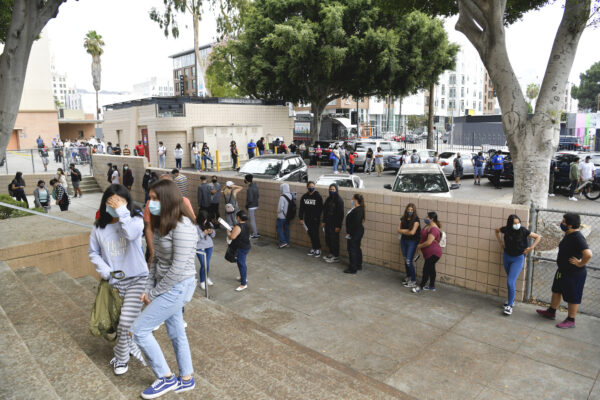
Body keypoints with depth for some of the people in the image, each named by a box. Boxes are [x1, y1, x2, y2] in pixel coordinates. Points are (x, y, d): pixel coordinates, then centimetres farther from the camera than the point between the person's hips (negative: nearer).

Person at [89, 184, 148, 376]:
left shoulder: (135, 219, -9)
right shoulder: (99, 226, 1)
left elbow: (132, 234, -32)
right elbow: (93, 253, 8)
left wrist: (122, 211, -27)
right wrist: (106, 272, -5)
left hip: (136, 279, -4)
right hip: (113, 281, 4)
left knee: (126, 322, -9)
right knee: (115, 322, 12)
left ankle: (121, 357, 18)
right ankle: (130, 347, 40)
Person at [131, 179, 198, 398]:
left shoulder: (182, 227, -24)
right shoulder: (162, 223, 5)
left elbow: (178, 269, -24)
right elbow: (156, 259, 9)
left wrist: (153, 293, -13)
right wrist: (149, 288, 1)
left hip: (178, 287, -9)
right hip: (167, 286, 9)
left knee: (139, 330, -2)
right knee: (176, 332, 18)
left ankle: (166, 378, 15)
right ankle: (186, 379, 36)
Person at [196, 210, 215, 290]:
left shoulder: (209, 224, 0)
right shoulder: (195, 226, -16)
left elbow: (213, 235, 9)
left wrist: (211, 232, -13)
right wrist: (203, 233, -24)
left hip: (209, 246, 5)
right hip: (200, 247, -5)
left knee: (208, 264, 15)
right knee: (203, 265, -5)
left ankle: (207, 278, 38)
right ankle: (202, 282, 14)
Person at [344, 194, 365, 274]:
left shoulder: (357, 210, -23)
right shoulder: (359, 209, 9)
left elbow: (355, 223, -27)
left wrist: (349, 232, -20)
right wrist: (349, 231, 15)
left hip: (355, 232, -10)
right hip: (358, 231, 10)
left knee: (352, 249, -3)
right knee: (357, 248, 19)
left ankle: (353, 269, 3)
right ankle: (359, 265, 31)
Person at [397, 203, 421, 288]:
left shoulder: (416, 220, -13)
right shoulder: (403, 219, 3)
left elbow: (412, 232, -20)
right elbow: (399, 230, -2)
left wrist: (403, 231, -5)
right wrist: (408, 230, -15)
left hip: (412, 241, -6)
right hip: (403, 240, 6)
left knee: (409, 261, -10)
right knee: (405, 260, 13)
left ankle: (413, 281, -1)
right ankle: (408, 277, 30)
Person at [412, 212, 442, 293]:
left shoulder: (434, 229, -23)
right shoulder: (428, 226, 7)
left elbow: (428, 242, -28)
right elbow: (424, 236, 20)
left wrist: (420, 246, -12)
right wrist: (420, 245, 5)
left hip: (433, 253, -10)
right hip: (429, 253, 10)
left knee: (426, 269, -3)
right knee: (431, 269, 17)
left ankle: (421, 287, 6)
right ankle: (432, 286, 28)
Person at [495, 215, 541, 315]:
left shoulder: (523, 231, -20)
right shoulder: (506, 229, -11)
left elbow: (538, 237, -8)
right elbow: (497, 230, 12)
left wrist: (531, 248, -12)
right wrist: (500, 242, 5)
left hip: (518, 259, -4)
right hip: (506, 256, 4)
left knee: (510, 282, -11)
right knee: (511, 280, 18)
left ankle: (510, 305, 0)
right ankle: (511, 299, 35)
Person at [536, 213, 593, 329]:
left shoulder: (578, 238, -28)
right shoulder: (569, 234, 1)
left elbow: (588, 254, -40)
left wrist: (580, 263, -26)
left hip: (574, 274, -10)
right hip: (563, 270, 10)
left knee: (572, 297, 7)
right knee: (556, 291, 22)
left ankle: (571, 320, 24)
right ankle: (551, 312, 38)